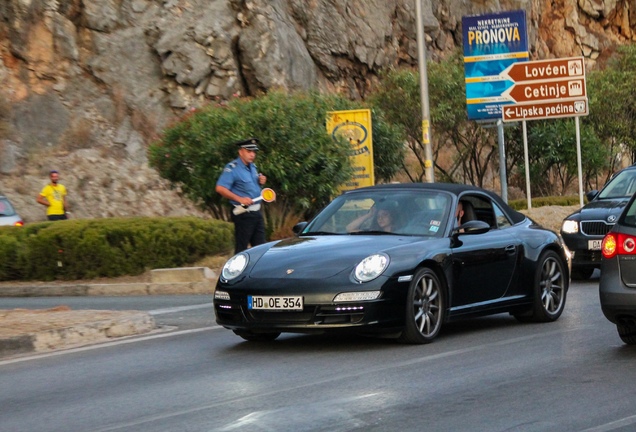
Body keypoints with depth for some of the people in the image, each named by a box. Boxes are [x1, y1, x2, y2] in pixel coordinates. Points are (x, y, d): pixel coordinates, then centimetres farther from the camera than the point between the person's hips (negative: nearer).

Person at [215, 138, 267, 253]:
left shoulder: (252, 167, 14)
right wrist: (239, 199, -28)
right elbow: (220, 188, -21)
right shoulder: (232, 168, -12)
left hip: (257, 212, 8)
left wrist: (261, 181, 6)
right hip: (243, 214, -8)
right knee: (241, 249, -5)